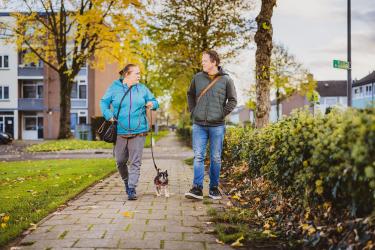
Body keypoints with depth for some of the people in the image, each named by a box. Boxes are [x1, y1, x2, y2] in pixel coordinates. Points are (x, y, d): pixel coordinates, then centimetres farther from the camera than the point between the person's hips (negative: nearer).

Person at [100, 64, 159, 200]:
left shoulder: (142, 89, 6)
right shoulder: (114, 87, 2)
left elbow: (154, 101, 15)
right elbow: (104, 102, 7)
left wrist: (152, 104, -9)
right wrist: (109, 115, -10)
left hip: (138, 132, 0)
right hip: (120, 132, 0)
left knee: (135, 162, -4)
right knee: (120, 161, 10)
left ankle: (132, 189, 1)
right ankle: (126, 181, 36)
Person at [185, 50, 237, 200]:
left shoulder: (226, 80, -2)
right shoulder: (198, 78, 6)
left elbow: (232, 100, 3)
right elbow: (190, 95, 19)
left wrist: (222, 114, -6)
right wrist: (193, 111, 8)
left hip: (217, 125, -2)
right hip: (199, 125, 2)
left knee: (216, 158, 6)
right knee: (198, 156, -3)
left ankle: (214, 188, 17)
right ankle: (197, 188, -2)